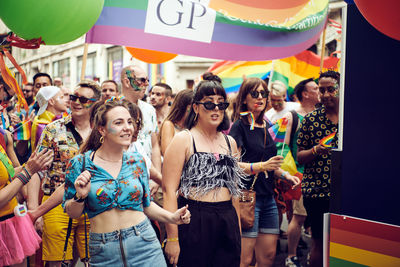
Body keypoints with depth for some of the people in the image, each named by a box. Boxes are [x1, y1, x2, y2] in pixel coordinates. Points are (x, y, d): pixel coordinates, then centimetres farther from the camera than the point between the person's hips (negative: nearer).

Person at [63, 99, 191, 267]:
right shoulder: (80, 164, -4)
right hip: (103, 253, -1)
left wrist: (171, 217, 0)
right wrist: (80, 197, -16)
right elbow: (72, 213, 3)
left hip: (144, 245, 2)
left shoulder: (137, 161, 3)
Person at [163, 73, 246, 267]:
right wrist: (172, 238, -15)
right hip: (193, 221, -5)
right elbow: (169, 190, -10)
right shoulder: (183, 140, -3)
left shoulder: (230, 143, 13)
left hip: (227, 222, 5)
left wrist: (237, 227, 16)